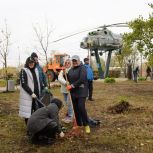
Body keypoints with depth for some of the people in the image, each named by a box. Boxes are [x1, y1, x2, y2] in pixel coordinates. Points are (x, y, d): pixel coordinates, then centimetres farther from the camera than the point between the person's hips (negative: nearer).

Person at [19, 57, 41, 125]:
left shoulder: (36, 70, 12)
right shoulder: (24, 71, -6)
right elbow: (23, 84, -12)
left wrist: (39, 93, 13)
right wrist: (31, 93, -16)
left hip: (36, 94, 6)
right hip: (27, 95, -6)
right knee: (28, 111, -2)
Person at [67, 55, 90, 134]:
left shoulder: (82, 68, -9)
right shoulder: (71, 69, 16)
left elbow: (81, 79, -20)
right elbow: (68, 78, 20)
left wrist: (72, 85, -18)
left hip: (81, 91, -7)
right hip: (73, 92, 7)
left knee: (81, 107, -16)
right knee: (76, 109, 9)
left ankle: (86, 125, -3)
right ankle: (79, 124, 21)